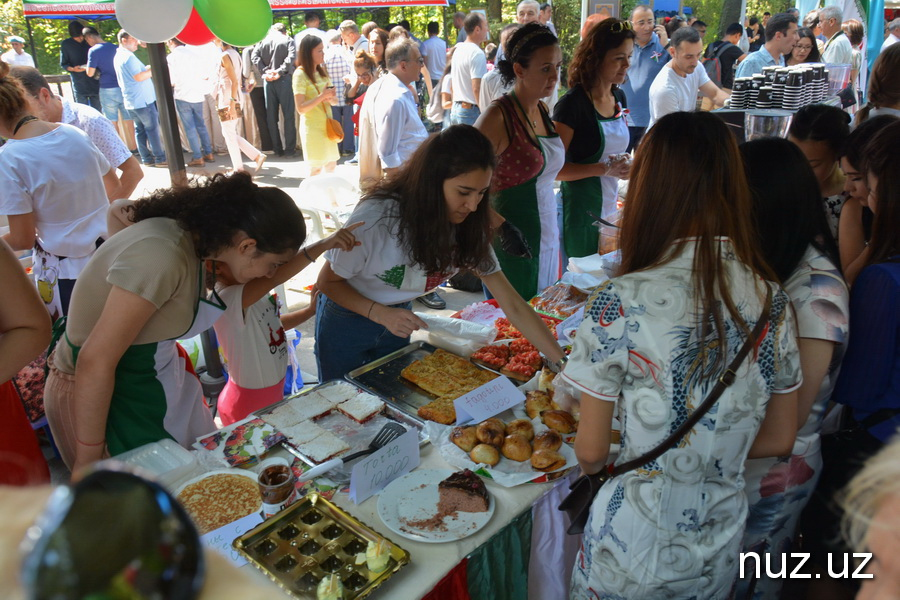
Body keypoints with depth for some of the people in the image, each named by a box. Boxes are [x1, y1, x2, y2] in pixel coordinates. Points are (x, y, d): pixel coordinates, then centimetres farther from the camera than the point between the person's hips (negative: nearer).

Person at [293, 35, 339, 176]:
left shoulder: (322, 72, 12)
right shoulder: (300, 74, -10)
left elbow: (332, 101, 14)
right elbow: (300, 108, -17)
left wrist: (331, 97, -9)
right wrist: (322, 96, -24)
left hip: (327, 125, 7)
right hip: (312, 127, -7)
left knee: (331, 164, 9)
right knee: (316, 168, -5)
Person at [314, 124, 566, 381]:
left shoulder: (467, 228, -18)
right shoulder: (376, 217, -31)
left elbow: (513, 305, -17)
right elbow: (328, 281, -17)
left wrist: (563, 362, -24)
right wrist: (380, 314, -32)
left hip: (399, 317, 4)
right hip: (345, 322, -3)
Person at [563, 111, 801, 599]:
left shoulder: (620, 302, -25)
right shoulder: (772, 302, -10)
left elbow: (591, 452, -14)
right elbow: (779, 440, 2)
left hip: (633, 548, -4)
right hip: (721, 550, 4)